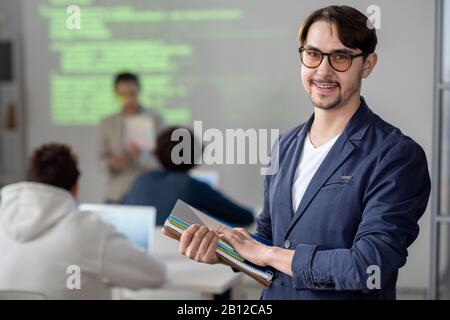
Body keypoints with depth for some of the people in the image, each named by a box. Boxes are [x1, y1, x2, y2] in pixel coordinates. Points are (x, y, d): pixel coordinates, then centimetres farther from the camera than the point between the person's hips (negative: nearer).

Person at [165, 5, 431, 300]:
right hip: (274, 293, 5)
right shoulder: (286, 145, 2)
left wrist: (267, 253, -16)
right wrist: (221, 250, -10)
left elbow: (367, 266, -25)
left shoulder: (399, 156, -18)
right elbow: (268, 233, 10)